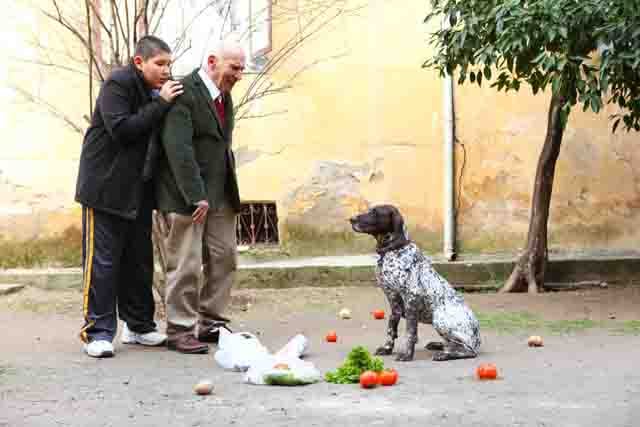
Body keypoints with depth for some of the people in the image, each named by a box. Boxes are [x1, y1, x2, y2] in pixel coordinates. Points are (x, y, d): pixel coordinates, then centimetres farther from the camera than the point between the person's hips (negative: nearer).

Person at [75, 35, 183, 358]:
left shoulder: (155, 92, 10)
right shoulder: (117, 84, -12)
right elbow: (121, 128, -24)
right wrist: (160, 104, -23)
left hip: (138, 191, 8)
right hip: (106, 187, -8)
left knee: (139, 260, 11)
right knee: (103, 260, -5)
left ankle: (139, 326, 21)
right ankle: (98, 332, -1)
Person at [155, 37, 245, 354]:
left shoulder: (224, 96, 13)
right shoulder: (183, 94, -15)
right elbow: (178, 149, -21)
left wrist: (229, 191, 9)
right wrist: (196, 197, -23)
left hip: (220, 195, 8)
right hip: (186, 196, -8)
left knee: (224, 259, 9)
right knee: (186, 265, -3)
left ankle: (209, 321, 19)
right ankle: (180, 330, 6)